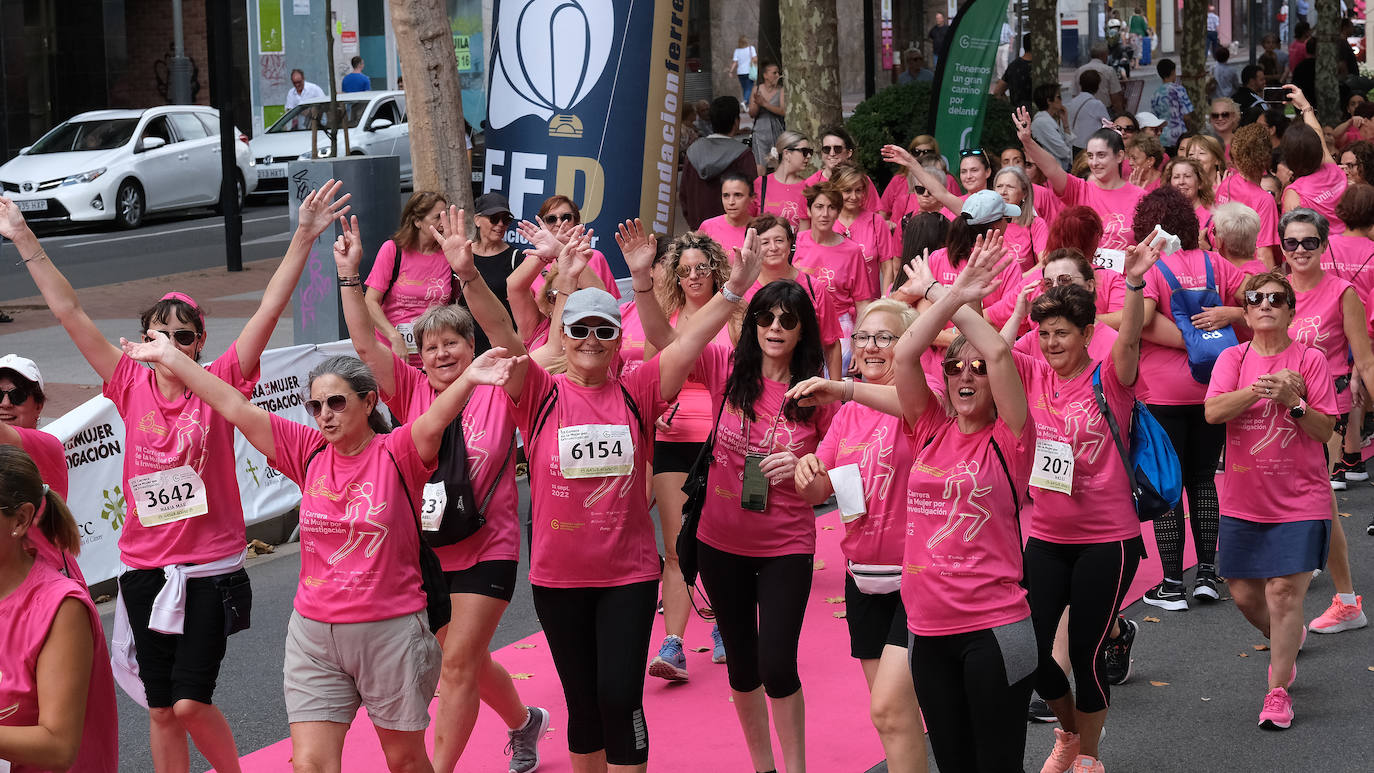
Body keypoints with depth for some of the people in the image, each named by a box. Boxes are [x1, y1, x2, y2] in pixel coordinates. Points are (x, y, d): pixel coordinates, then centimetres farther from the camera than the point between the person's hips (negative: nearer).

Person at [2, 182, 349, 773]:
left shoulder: (220, 384, -4)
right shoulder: (131, 386, 1)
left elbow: (270, 309, -10)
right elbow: (69, 313, 3)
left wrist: (304, 236, -16)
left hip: (211, 567, -3)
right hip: (145, 565, 3)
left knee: (191, 704, -6)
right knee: (160, 707, 9)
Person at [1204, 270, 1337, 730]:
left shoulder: (1310, 360, -3)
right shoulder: (1233, 359, 2)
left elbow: (1325, 430, -5)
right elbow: (1213, 411, -14)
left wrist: (1293, 402, -21)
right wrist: (1260, 389, -25)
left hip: (1299, 500, -3)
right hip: (1243, 500, 3)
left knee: (1284, 592, -9)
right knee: (1244, 593, 10)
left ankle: (1278, 692, 2)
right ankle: (1288, 640, 41)